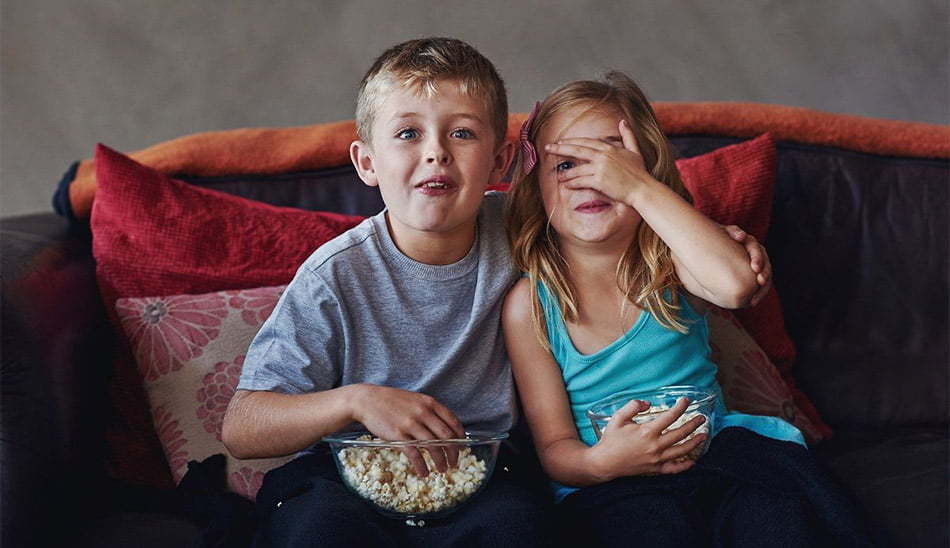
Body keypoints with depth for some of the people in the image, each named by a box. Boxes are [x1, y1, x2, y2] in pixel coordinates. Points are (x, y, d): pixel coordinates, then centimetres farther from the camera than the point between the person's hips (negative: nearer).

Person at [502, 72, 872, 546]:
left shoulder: (667, 261, 2)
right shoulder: (530, 304, -1)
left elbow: (735, 284, -25)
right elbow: (554, 448, -1)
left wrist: (641, 188, -23)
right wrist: (600, 462, -25)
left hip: (714, 449, 2)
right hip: (608, 484, -1)